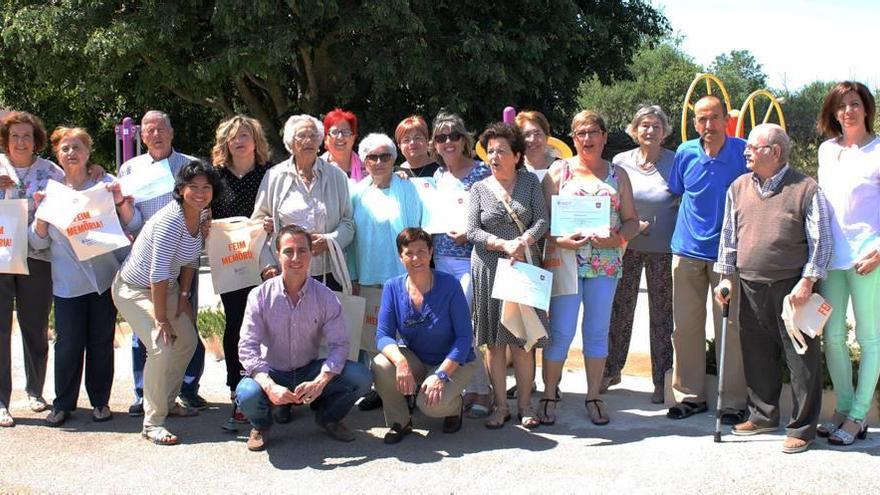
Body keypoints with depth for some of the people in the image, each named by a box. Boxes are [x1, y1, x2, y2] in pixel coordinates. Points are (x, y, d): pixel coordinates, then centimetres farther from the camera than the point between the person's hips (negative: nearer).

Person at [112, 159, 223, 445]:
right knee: (162, 348, -21)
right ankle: (152, 423, -8)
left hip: (166, 287, 9)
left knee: (188, 342, 16)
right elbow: (158, 273, -31)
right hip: (134, 289, -9)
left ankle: (167, 401, 37)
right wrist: (161, 318, -27)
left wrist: (184, 297, 5)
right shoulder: (171, 220, -30)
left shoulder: (200, 217, -5)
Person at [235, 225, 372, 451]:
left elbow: (339, 344, -13)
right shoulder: (260, 296, -10)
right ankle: (260, 426, 6)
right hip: (272, 374, -1)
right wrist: (270, 387, -33)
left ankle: (328, 417, 11)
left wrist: (319, 382, -31)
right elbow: (247, 348, -17)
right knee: (247, 394, -35)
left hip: (311, 372, 2)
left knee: (360, 377, -22)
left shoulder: (325, 297, -6)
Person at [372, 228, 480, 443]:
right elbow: (383, 335, -12)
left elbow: (464, 337, -16)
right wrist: (400, 361, -34)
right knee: (381, 366, -28)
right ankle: (399, 422, -2)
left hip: (453, 361, -3)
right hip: (413, 359, 3)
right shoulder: (393, 288, -8)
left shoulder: (449, 284, -16)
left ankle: (455, 405, 9)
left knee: (432, 404, -30)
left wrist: (441, 374, -26)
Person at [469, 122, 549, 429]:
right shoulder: (479, 189, 7)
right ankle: (500, 406, 11)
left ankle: (525, 404, 9)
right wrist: (504, 245, -15)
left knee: (522, 340, -1)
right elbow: (472, 231, -2)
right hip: (488, 268, 1)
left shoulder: (530, 182, 6)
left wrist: (523, 242, -20)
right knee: (494, 341, 2)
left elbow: (542, 221, -2)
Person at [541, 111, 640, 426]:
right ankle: (549, 396, 9)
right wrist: (559, 240, -17)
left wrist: (618, 238, -10)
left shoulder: (618, 175, 11)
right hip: (565, 260, -2)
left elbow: (632, 220, 10)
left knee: (598, 331, 8)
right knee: (561, 332, -3)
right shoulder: (559, 171, 5)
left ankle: (593, 397, 18)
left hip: (606, 263, 2)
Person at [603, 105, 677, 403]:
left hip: (662, 250, -2)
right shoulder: (620, 162, 2)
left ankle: (661, 381, 15)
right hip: (625, 247, 2)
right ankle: (611, 370, 24)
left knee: (661, 315, 4)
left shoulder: (675, 163, -3)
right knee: (619, 309, 8)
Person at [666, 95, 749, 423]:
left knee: (730, 327, 0)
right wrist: (686, 225, 10)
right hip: (687, 249, 3)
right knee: (685, 326, 8)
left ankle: (733, 402, 10)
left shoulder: (744, 153, -6)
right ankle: (689, 395, 20)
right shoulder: (685, 153, 2)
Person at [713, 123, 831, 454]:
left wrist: (807, 281, -12)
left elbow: (821, 240, -5)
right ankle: (763, 415, 30)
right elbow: (729, 236, 15)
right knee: (757, 357, 14)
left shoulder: (805, 189, -5)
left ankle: (802, 428, 11)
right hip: (751, 288, 5)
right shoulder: (739, 188, 10)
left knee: (801, 360, 1)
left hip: (791, 289, -5)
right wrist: (725, 276, 10)